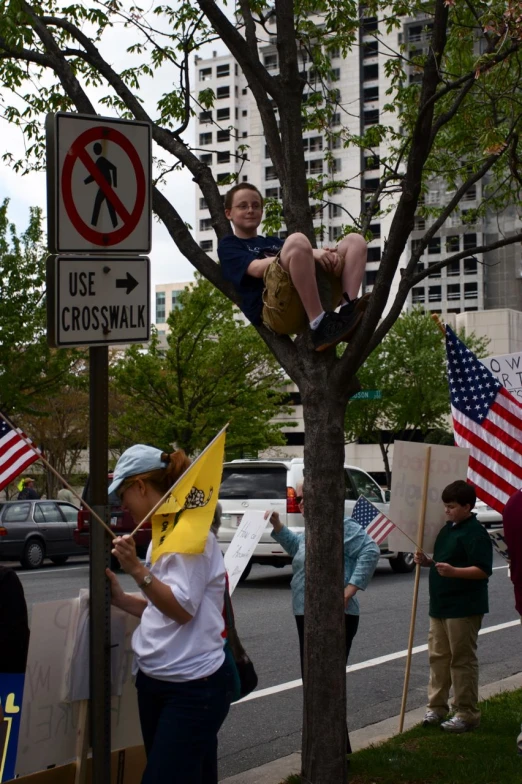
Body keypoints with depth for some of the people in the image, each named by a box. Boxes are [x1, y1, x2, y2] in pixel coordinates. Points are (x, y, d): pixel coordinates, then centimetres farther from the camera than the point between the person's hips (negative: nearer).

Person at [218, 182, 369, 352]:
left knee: (355, 241, 4)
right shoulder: (229, 246, 19)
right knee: (296, 240, -29)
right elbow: (258, 268, -4)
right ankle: (319, 326, -34)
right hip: (277, 310, -7)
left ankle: (348, 313, -21)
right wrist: (310, 253, -12)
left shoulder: (274, 242, 38)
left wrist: (329, 256, -5)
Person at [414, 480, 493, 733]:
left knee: (462, 660, -3)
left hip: (464, 608, -9)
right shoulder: (448, 529, 14)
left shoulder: (475, 533, -14)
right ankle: (436, 708, 21)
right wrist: (428, 561, 6)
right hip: (440, 605, 9)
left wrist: (453, 571, -33)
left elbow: (483, 570, -21)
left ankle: (466, 714, 4)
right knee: (438, 656, 13)